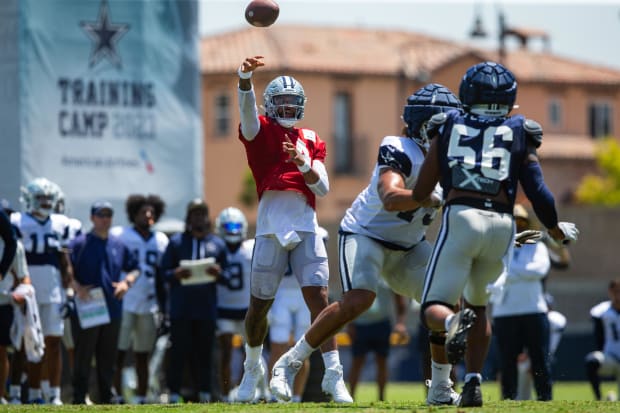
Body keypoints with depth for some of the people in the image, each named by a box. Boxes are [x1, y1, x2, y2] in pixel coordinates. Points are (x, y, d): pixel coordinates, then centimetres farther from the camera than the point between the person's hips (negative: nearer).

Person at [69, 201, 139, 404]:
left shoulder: (119, 245, 12)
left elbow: (134, 269, 20)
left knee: (108, 359, 10)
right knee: (83, 357, -4)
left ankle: (106, 400, 16)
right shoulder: (79, 244, -3)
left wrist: (126, 282, 0)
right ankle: (79, 400, -2)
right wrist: (77, 287, -22)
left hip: (112, 310, 5)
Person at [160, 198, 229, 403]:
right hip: (181, 307, -2)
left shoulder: (217, 244, 12)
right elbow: (163, 272, 5)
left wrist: (219, 273, -10)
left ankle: (204, 393, 7)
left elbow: (226, 277, 12)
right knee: (179, 350, -5)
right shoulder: (177, 242, 6)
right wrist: (176, 274, -17)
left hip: (206, 307, 2)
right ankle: (174, 393, -3)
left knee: (204, 352, 2)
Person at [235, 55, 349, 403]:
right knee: (260, 305, 8)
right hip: (271, 227, -2)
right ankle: (253, 368, 32)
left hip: (306, 228, 2)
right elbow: (248, 110, -18)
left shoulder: (311, 140, 15)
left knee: (319, 299, -10)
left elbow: (323, 188, 5)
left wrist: (304, 164, -15)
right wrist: (245, 78, -38)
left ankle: (333, 375, -10)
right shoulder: (260, 131, 5)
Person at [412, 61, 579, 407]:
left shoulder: (448, 128, 14)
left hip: (460, 219, -2)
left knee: (435, 309, 0)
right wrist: (558, 231, 25)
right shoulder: (518, 134, 15)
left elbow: (420, 193, 12)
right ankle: (474, 382, 11)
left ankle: (453, 324, -36)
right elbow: (538, 192, 7)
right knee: (477, 303, 25)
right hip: (501, 224, 2)